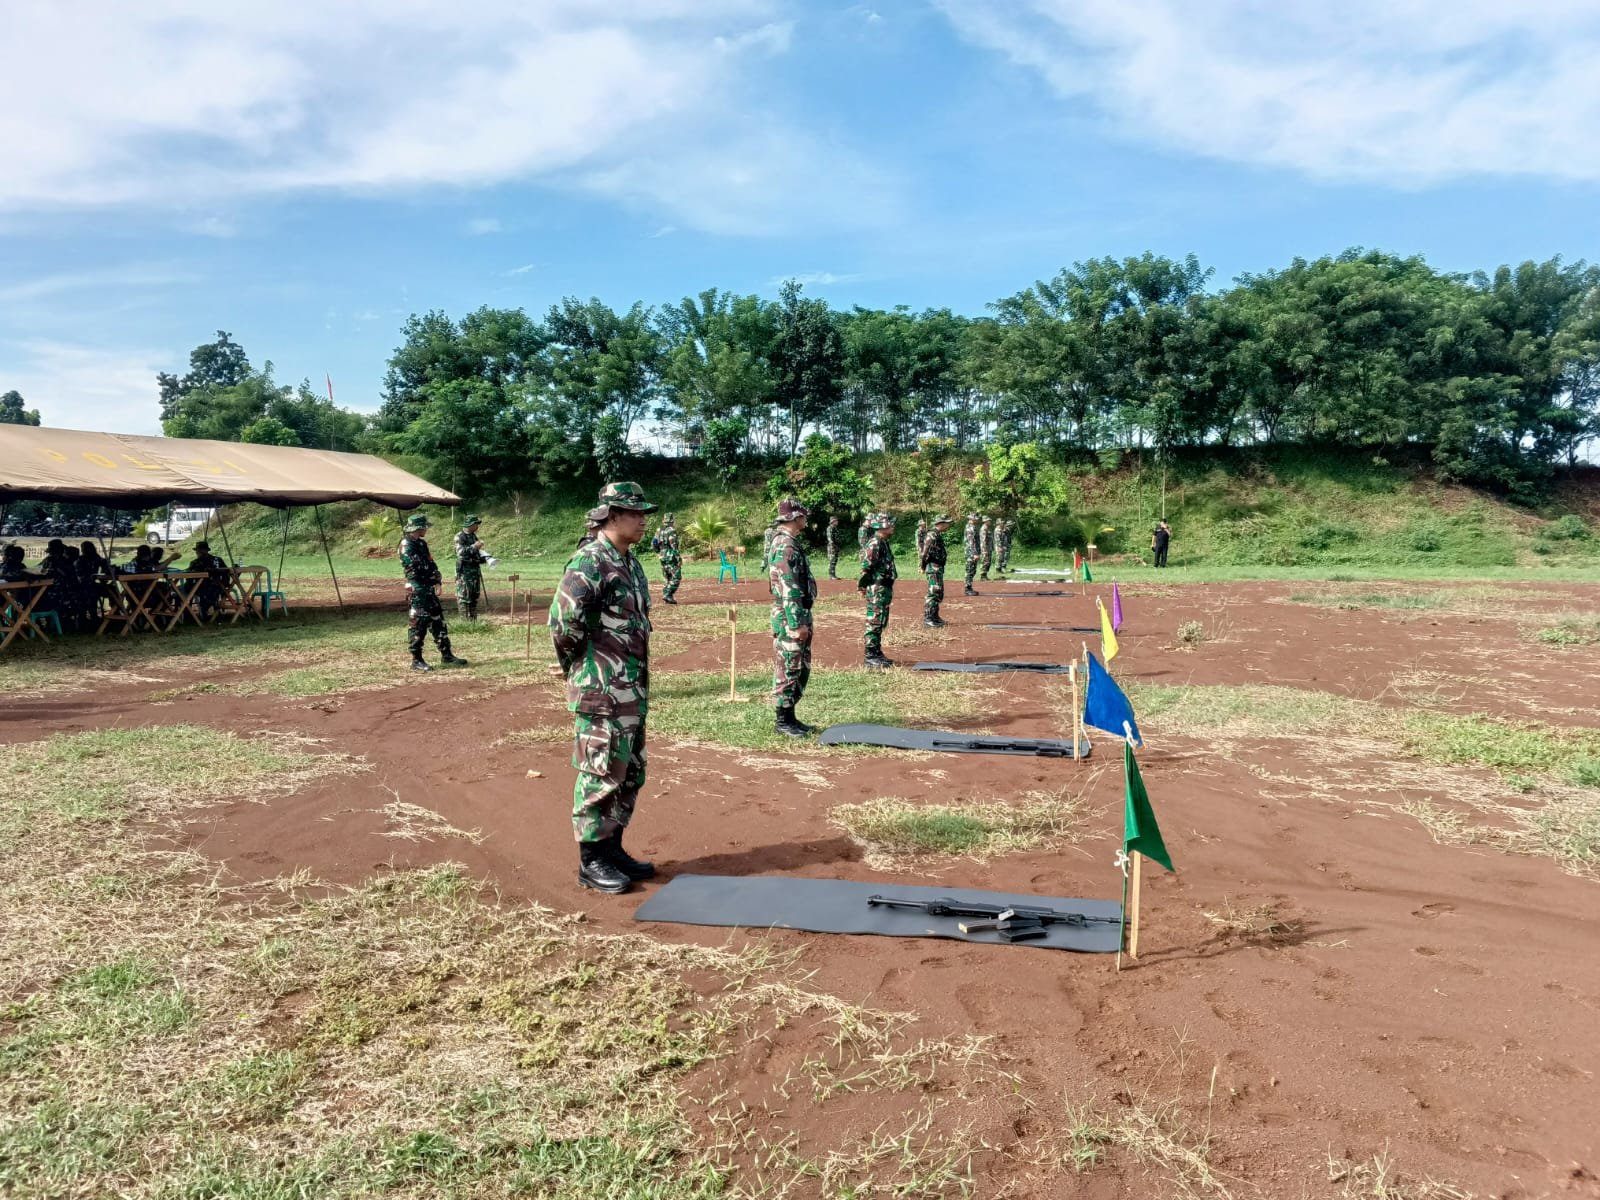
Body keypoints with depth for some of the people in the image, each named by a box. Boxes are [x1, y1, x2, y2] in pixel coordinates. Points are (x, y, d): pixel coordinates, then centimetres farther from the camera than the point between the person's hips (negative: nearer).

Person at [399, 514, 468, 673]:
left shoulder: (422, 543, 16)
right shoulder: (406, 545, -12)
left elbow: (431, 563, 18)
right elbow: (414, 566, -21)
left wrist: (437, 581, 4)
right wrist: (434, 575, -13)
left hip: (429, 588, 9)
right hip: (418, 589, -9)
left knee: (438, 622, 12)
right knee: (418, 624, -6)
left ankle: (446, 656, 19)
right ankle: (416, 661, 0)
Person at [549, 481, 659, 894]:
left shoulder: (630, 562, 13)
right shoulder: (589, 562, -16)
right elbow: (563, 621, -23)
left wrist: (639, 681, 17)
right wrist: (580, 666, -9)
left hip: (633, 689, 9)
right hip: (601, 691, -9)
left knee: (630, 774, 16)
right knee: (600, 774, -1)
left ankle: (612, 848, 28)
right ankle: (591, 862, 10)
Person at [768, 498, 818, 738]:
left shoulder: (791, 542, 15)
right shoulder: (785, 545, -18)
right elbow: (788, 590, -22)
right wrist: (797, 623, -23)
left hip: (800, 614, 10)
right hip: (790, 618, -10)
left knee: (801, 669, 15)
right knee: (788, 670, -2)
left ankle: (790, 717, 23)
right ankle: (782, 721, 7)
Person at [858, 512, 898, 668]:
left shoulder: (884, 543, 14)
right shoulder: (875, 543, -17)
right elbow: (866, 566, -21)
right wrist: (862, 586, -20)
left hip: (885, 589, 10)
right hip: (877, 589, -10)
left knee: (881, 623, 15)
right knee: (874, 622, -6)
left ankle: (877, 653, 23)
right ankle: (871, 656, -1)